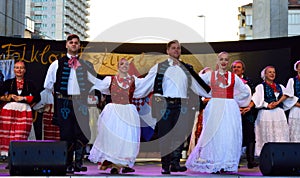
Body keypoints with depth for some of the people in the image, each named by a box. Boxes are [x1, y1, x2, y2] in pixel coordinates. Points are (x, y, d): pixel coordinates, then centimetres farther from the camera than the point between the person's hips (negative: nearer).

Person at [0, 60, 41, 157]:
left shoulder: (29, 83, 10)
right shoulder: (8, 82, 12)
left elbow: (37, 97, 1)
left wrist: (23, 98, -6)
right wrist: (8, 97, -7)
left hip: (24, 111, 0)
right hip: (9, 110, 0)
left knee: (21, 135, -9)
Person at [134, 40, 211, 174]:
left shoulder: (187, 69, 15)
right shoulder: (159, 67, 6)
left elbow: (198, 85, 23)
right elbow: (144, 83, 4)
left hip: (181, 105, 3)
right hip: (165, 104, -2)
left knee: (180, 135, -3)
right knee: (165, 135, -1)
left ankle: (175, 163, 2)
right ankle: (165, 166, 5)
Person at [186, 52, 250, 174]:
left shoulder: (234, 77, 10)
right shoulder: (209, 75, 7)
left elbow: (245, 92, 18)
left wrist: (234, 100, 8)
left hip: (230, 110, 1)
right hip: (214, 109, -1)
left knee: (229, 135, -3)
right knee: (214, 135, -5)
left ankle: (227, 165, 3)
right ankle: (213, 165, 0)